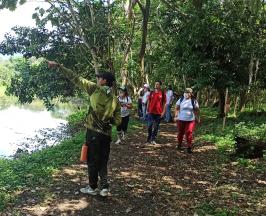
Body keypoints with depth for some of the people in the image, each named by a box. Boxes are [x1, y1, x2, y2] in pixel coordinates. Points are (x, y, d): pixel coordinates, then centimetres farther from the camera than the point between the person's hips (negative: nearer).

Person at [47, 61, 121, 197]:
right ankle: (104, 188, 15)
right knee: (103, 161, 15)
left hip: (93, 132, -4)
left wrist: (58, 66, -2)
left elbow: (76, 79, -7)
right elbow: (117, 121, 3)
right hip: (106, 134, 4)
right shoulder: (115, 100, 4)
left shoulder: (96, 89, -7)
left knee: (92, 161, 8)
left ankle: (93, 188, 19)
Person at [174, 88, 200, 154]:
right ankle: (179, 144, 33)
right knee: (180, 133, 12)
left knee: (189, 133, -8)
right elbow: (177, 108, 4)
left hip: (190, 120, -1)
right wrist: (176, 116, -3)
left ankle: (189, 147, 2)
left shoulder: (194, 101, -2)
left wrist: (197, 118, 6)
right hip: (181, 120, 2)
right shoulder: (181, 99, 1)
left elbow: (197, 110, 5)